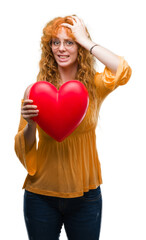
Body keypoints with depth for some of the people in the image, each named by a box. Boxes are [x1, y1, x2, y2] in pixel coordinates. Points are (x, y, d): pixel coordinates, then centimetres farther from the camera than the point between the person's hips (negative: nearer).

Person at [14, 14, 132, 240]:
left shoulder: (93, 86, -3)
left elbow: (123, 71, -25)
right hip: (41, 195, 0)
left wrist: (86, 41, -15)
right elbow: (23, 149, -4)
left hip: (85, 196, 0)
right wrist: (30, 124, -25)